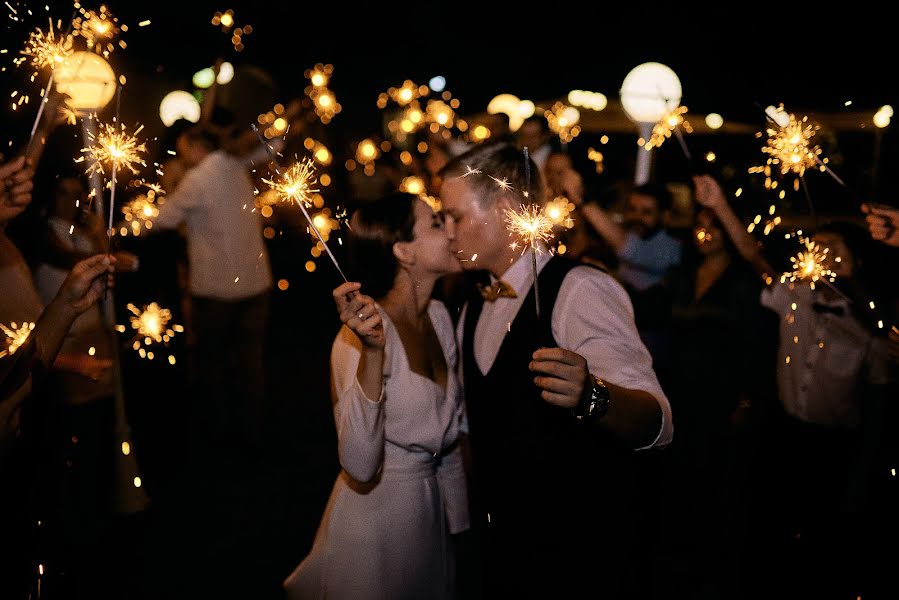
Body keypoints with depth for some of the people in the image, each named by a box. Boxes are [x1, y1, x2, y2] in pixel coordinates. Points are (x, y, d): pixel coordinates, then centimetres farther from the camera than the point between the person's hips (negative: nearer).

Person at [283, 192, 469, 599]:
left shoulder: (439, 316, -2)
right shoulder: (361, 334, -24)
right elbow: (359, 465, -34)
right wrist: (372, 351, -42)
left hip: (435, 507, 7)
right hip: (377, 511, -7)